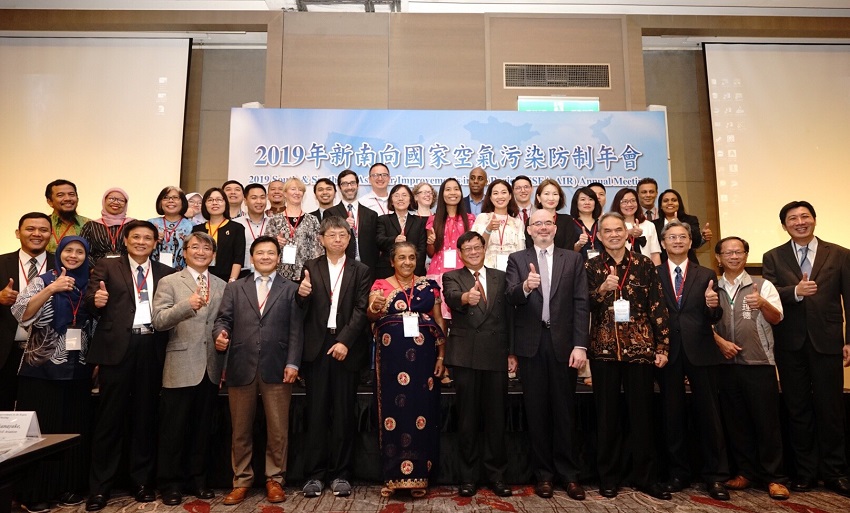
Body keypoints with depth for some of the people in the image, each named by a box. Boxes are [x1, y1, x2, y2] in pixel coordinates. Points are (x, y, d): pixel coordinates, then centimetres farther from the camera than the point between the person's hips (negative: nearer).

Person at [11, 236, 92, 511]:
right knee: (41, 428, 1)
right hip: (42, 368, -3)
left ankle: (69, 485, 21)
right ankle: (35, 491, 15)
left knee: (74, 428, 8)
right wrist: (51, 289, -25)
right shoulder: (43, 281, -1)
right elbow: (21, 314, -16)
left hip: (77, 370, 3)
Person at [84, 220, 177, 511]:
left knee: (146, 417, 9)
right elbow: (90, 302, -3)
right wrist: (96, 301, -24)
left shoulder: (166, 273, 13)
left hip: (151, 348, 2)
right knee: (110, 417, 4)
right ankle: (100, 487, 15)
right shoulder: (107, 267, 9)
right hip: (117, 347, -1)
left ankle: (142, 482, 20)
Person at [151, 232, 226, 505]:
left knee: (203, 428, 13)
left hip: (211, 368, 4)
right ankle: (171, 483, 22)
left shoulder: (222, 286, 11)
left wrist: (226, 363, 7)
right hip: (180, 367, -3)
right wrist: (188, 305, -28)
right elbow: (158, 320, -12)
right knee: (174, 429, 6)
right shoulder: (169, 282, 1)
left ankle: (197, 478, 27)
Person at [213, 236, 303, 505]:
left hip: (277, 368, -1)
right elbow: (223, 318, 7)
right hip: (241, 367, 2)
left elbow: (296, 330, 2)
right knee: (240, 430, 11)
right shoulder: (234, 288, 14)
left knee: (278, 429, 6)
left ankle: (274, 479, 21)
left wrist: (293, 363, -7)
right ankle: (241, 481, 26)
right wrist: (220, 333, -16)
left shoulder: (292, 289, 8)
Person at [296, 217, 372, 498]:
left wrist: (345, 341, -15)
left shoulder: (361, 271, 6)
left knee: (343, 412, 6)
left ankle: (340, 474, 17)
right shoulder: (311, 267, 8)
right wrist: (302, 294, -18)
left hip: (346, 347, 0)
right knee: (316, 411, 5)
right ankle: (314, 474, 15)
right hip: (317, 347, 1)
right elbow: (303, 310, 5)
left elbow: (361, 310, -4)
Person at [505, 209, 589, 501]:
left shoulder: (573, 259, 7)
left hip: (563, 342, 0)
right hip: (531, 344, 0)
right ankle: (543, 473, 22)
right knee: (536, 410, 9)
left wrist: (580, 345, -8)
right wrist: (524, 287, -30)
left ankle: (569, 474, 23)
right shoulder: (517, 260, 6)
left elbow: (581, 304, 0)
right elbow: (510, 299, -7)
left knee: (564, 410, 9)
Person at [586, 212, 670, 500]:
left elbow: (658, 306, 3)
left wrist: (662, 347, -1)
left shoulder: (644, 265, 5)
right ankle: (608, 477, 20)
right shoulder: (591, 267, 4)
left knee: (641, 413, 7)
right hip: (604, 349, 0)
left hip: (640, 348, 0)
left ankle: (645, 477, 21)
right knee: (607, 414, 8)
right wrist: (602, 289, -20)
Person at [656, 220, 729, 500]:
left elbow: (714, 317, 3)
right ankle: (678, 472, 23)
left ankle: (715, 476, 19)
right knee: (672, 414, 9)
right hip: (667, 350, 0)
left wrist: (713, 306, -17)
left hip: (700, 350, 0)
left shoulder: (706, 275, 8)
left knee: (709, 413, 5)